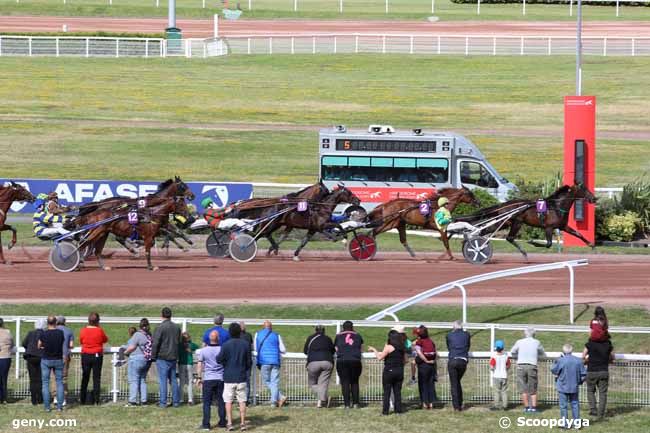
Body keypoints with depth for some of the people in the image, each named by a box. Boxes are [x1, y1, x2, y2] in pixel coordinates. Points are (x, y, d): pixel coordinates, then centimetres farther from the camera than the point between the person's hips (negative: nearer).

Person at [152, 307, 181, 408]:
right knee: (173, 380, 13)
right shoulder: (176, 327, 7)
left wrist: (153, 356, -5)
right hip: (173, 358, 6)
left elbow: (155, 343, -15)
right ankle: (176, 401, 15)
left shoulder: (160, 327, -14)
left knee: (163, 381, -3)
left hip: (162, 357, -6)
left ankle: (163, 402, -4)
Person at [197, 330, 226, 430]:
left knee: (207, 402, 0)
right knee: (221, 401, 10)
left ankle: (206, 424, -4)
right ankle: (222, 422, 14)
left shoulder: (204, 351, -4)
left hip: (208, 379, -1)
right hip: (220, 379, 1)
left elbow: (199, 365, 0)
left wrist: (199, 378, 9)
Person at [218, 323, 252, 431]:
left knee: (228, 401, 4)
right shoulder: (245, 345, -1)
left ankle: (229, 423, 0)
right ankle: (242, 423, 8)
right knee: (242, 401, 8)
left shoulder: (226, 345, -9)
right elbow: (249, 361, 5)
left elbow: (219, 360, -7)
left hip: (229, 377, -2)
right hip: (241, 377, 2)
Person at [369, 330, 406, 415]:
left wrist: (374, 350, 4)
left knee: (387, 392, 0)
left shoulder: (389, 347, -12)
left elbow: (380, 357, -10)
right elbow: (404, 361, 12)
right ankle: (398, 409, 7)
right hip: (399, 372, 5)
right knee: (397, 392, 9)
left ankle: (385, 410, -2)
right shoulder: (402, 349, 6)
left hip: (389, 371, -5)